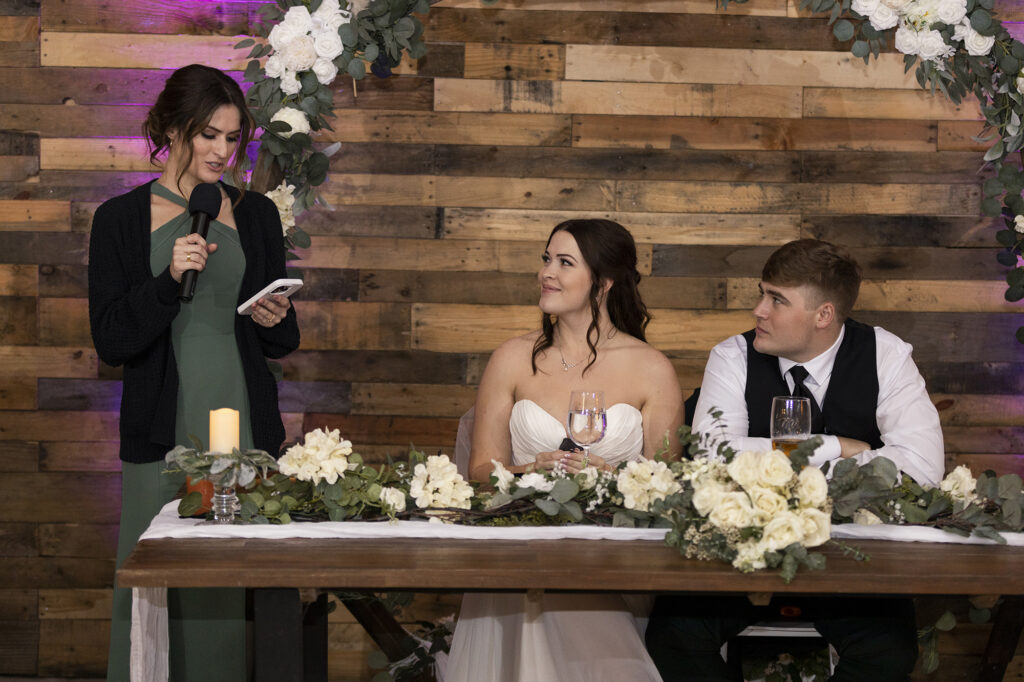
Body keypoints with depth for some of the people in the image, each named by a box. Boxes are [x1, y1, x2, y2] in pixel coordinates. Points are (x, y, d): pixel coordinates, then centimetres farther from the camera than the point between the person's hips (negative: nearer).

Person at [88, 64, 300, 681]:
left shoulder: (257, 215, 11)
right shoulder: (122, 219, 3)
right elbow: (111, 341, -3)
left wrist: (274, 322, -5)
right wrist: (170, 279, -15)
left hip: (248, 427, 2)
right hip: (163, 437, -2)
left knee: (242, 595, -1)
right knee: (159, 596, -4)